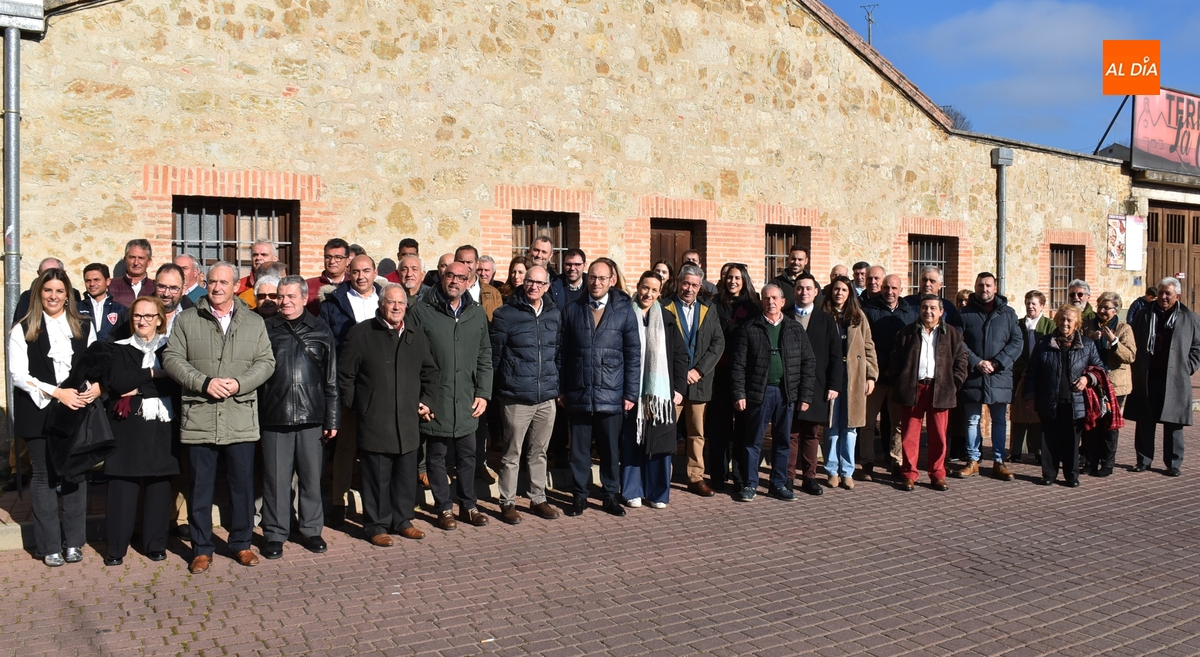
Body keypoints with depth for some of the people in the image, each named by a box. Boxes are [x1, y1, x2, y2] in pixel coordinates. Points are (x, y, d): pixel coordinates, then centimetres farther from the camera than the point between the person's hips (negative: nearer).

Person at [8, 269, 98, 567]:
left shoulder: (83, 328, 9)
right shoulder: (23, 330, 1)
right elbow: (19, 374, -6)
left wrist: (97, 386, -12)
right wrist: (57, 392, -17)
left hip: (78, 411, 2)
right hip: (40, 413, -2)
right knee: (45, 476, 5)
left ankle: (74, 542, 14)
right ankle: (49, 546, 13)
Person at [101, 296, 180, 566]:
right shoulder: (120, 349, 10)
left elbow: (176, 382, -8)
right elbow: (116, 382, -8)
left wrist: (138, 388, -11)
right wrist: (153, 374, -9)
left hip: (162, 426, 0)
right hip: (127, 426, 0)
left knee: (159, 484, 2)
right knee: (122, 484, -2)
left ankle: (156, 544, 12)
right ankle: (116, 547, 7)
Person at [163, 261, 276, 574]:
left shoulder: (254, 323, 9)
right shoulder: (187, 320, 6)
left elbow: (266, 362, 3)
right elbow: (171, 358, -1)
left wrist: (239, 383, -13)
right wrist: (204, 382, -14)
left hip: (241, 421, 1)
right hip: (198, 418, -1)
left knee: (242, 484, 8)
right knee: (200, 486, 7)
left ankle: (241, 543, 22)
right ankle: (202, 548, 19)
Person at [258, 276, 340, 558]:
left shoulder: (321, 331, 6)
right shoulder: (266, 329, 4)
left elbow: (331, 379, 8)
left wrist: (332, 419, 5)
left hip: (311, 418, 1)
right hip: (274, 418, -1)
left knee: (312, 477, 8)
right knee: (276, 478, 4)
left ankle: (311, 529, 22)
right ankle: (275, 533, 16)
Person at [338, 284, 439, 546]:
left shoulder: (417, 337, 12)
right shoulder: (361, 333, -2)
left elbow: (431, 372, 21)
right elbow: (344, 374, 0)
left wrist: (427, 400, 10)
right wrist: (356, 406, -1)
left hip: (408, 421, 5)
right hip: (374, 423, -4)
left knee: (406, 475, 11)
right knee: (377, 477, 1)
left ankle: (402, 520, 26)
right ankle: (376, 526, 14)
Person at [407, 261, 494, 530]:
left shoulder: (477, 314, 7)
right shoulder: (422, 311, -4)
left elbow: (485, 357, 10)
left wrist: (483, 393, 3)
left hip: (467, 401, 3)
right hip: (435, 400, -3)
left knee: (467, 456, 12)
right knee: (437, 457, 8)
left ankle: (468, 506, 26)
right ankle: (444, 508, 22)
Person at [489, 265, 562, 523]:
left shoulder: (555, 315, 8)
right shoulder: (505, 314, -5)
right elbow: (494, 355, -2)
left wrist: (558, 385, 11)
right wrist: (493, 390, -2)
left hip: (547, 397, 4)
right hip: (517, 397, -4)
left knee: (539, 452, 15)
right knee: (512, 455, 4)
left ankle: (538, 499, 26)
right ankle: (507, 502, 16)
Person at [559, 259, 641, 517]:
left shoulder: (625, 310, 2)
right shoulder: (572, 309, 6)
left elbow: (633, 355, 2)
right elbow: (563, 352, 7)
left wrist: (630, 393, -2)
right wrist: (561, 389, 3)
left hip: (611, 395, -1)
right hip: (578, 394, 1)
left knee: (611, 449, 7)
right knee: (579, 448, 8)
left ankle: (611, 495, 22)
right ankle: (579, 496, 21)